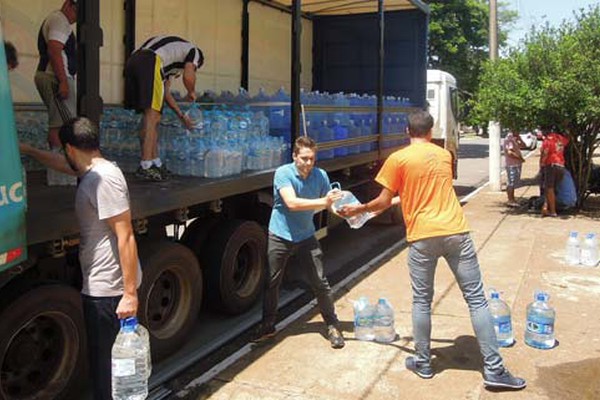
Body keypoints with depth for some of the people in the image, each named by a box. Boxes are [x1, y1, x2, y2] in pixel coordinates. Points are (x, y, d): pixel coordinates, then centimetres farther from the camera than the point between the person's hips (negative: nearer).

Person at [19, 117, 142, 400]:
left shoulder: (103, 178, -20)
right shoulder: (92, 172, 11)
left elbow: (126, 237, -23)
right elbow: (62, 164, 35)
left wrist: (130, 293, -23)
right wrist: (27, 150, 44)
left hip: (107, 289, -10)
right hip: (99, 286, 10)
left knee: (104, 362, 2)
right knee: (102, 358, 20)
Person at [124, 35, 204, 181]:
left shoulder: (172, 59, 39)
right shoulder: (194, 51, 19)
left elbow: (165, 91, 37)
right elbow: (188, 76, -2)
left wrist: (181, 115, 42)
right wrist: (191, 92, 19)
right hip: (150, 63, -8)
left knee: (149, 116, 13)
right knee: (152, 116, -8)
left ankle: (155, 163, 18)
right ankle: (145, 166, -12)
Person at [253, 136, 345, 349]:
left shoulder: (320, 175, -7)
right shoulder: (283, 173, -18)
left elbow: (329, 202, -5)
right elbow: (292, 203, -32)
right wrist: (322, 202, -40)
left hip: (306, 236, 2)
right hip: (280, 235, -2)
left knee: (320, 282, -1)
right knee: (272, 282, 8)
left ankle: (332, 326, 15)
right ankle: (268, 326, 25)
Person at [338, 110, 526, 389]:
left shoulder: (398, 159, 1)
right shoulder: (444, 155, 15)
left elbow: (384, 202, 4)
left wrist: (359, 209, 21)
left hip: (423, 236, -2)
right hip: (456, 232, 3)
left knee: (422, 301, 12)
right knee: (476, 298, 5)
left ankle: (423, 363, 23)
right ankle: (494, 370, 8)